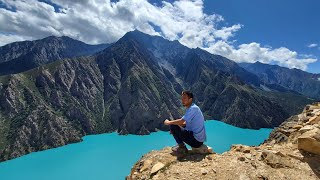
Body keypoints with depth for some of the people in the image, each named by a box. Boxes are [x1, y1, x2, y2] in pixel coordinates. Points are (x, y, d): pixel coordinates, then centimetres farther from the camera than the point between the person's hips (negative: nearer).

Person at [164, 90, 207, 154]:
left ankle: (182, 147, -1)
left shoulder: (193, 108, -20)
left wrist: (168, 122, -10)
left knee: (173, 126, -13)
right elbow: (186, 123, 17)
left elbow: (181, 121, -26)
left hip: (196, 140, -10)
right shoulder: (191, 108, 9)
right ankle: (181, 144, 17)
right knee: (176, 125, 17)